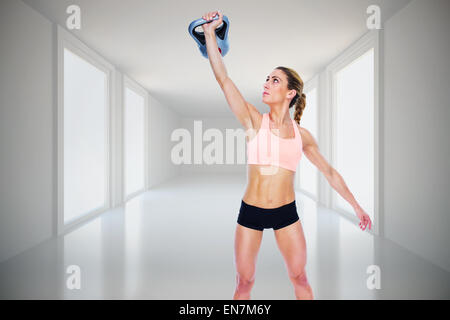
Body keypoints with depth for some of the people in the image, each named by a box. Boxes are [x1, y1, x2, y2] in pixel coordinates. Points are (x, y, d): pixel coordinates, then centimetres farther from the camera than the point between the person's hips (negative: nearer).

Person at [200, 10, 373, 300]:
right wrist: (210, 32, -15)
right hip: (251, 211, -1)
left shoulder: (302, 135, 0)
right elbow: (223, 78, -13)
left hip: (286, 212, 2)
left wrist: (356, 206, 16)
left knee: (300, 278, 16)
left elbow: (329, 172, 11)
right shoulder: (254, 121, -6)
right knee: (244, 281, 12)